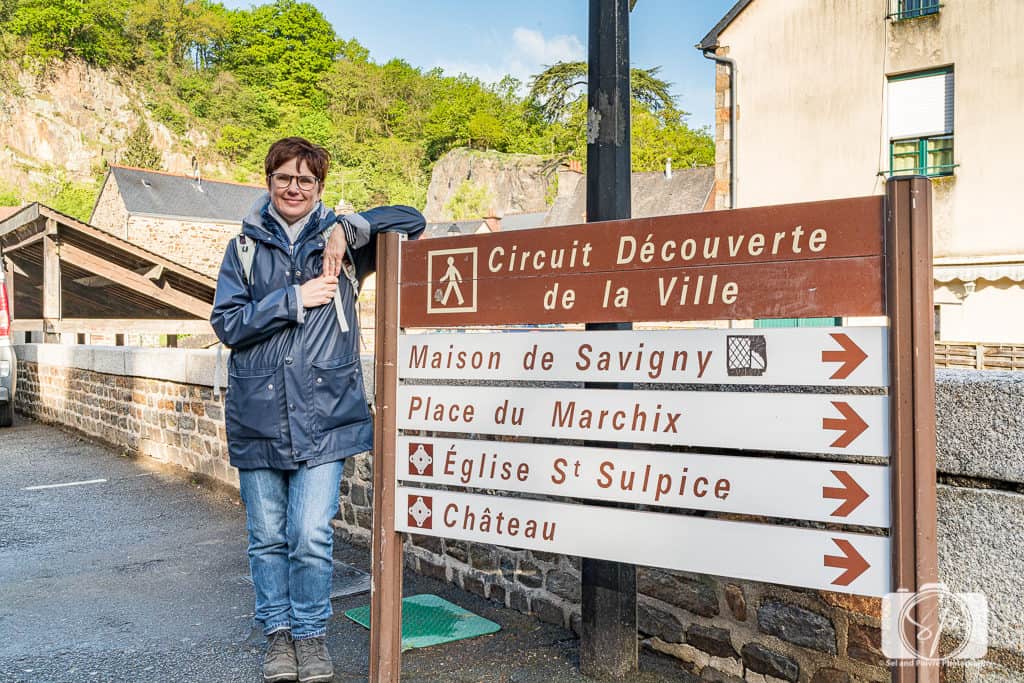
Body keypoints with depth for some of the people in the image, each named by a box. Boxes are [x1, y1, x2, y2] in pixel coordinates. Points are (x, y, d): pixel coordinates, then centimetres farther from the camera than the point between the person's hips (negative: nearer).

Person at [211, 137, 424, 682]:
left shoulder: (338, 241, 7)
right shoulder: (245, 247, 9)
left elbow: (412, 219, 3)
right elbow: (227, 323, -1)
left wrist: (349, 228, -11)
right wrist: (295, 300, -11)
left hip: (323, 416, -1)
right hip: (257, 416, 2)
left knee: (311, 538, -2)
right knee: (267, 537, 11)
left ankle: (311, 633, 19)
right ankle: (278, 631, 30)